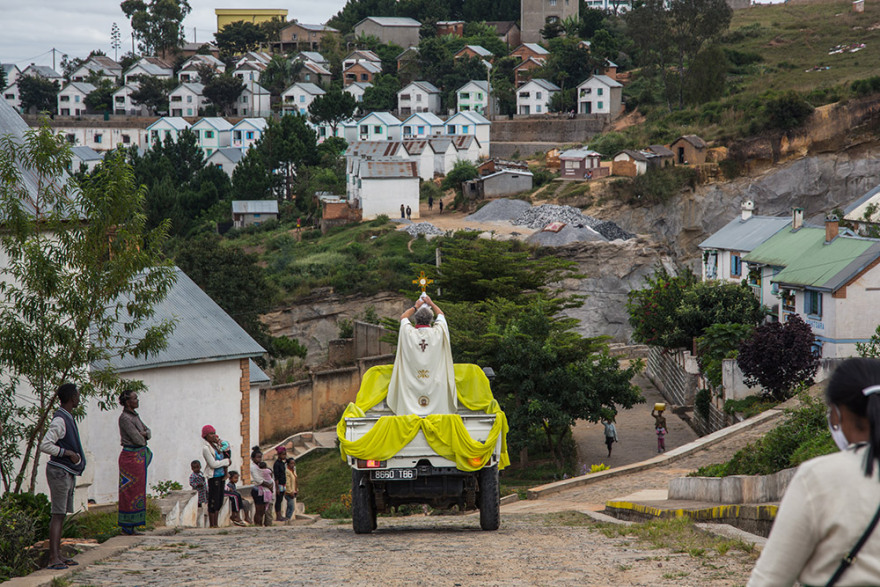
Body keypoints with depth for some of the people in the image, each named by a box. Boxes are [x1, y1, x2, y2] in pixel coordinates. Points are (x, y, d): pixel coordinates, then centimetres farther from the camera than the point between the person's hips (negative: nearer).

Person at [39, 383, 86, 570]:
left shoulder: (68, 418, 14)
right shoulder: (59, 421, -16)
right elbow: (45, 445, -23)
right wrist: (68, 453, -20)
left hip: (68, 473, 10)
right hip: (59, 471, -10)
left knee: (61, 514, 10)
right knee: (58, 515, -11)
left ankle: (57, 556, 12)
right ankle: (53, 558, -13)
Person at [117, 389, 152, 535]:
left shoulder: (134, 416, 15)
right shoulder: (125, 418, -15)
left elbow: (147, 431, 17)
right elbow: (137, 438, -19)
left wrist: (144, 434, -6)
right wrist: (143, 440, 4)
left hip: (139, 456, 9)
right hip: (131, 456, -9)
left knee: (138, 490, 10)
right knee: (130, 492, -6)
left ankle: (132, 526, 14)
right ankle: (127, 526, -3)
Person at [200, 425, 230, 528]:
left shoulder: (215, 445, 13)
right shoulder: (206, 448, -12)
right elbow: (213, 464, -17)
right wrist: (226, 461, -9)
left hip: (221, 475, 8)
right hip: (213, 476, -8)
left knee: (219, 501, 9)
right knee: (213, 501, -6)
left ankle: (215, 523, 14)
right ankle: (212, 524, -1)